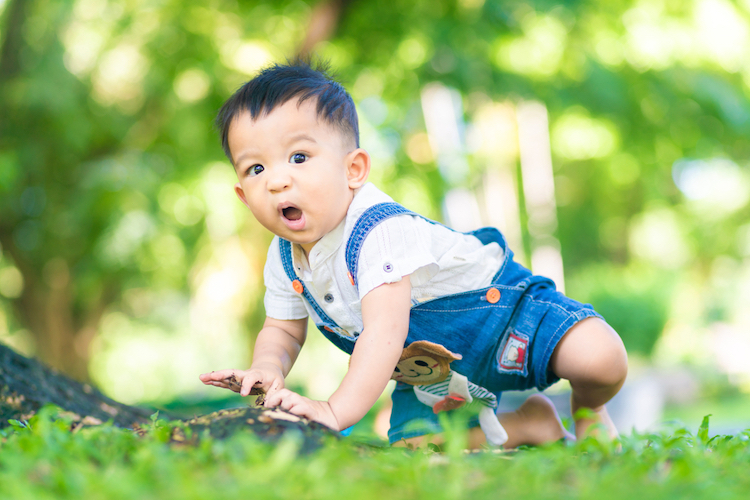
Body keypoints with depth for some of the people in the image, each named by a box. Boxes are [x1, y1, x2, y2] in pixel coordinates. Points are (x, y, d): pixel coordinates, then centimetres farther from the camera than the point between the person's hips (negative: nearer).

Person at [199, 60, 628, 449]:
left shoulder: (378, 230, -35)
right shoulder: (285, 257, -9)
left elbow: (385, 331, -45)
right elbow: (283, 329, 6)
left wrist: (337, 411, -52)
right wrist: (268, 367, -19)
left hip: (499, 305, -7)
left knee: (601, 359, -26)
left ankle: (588, 406, 13)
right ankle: (529, 422, 13)